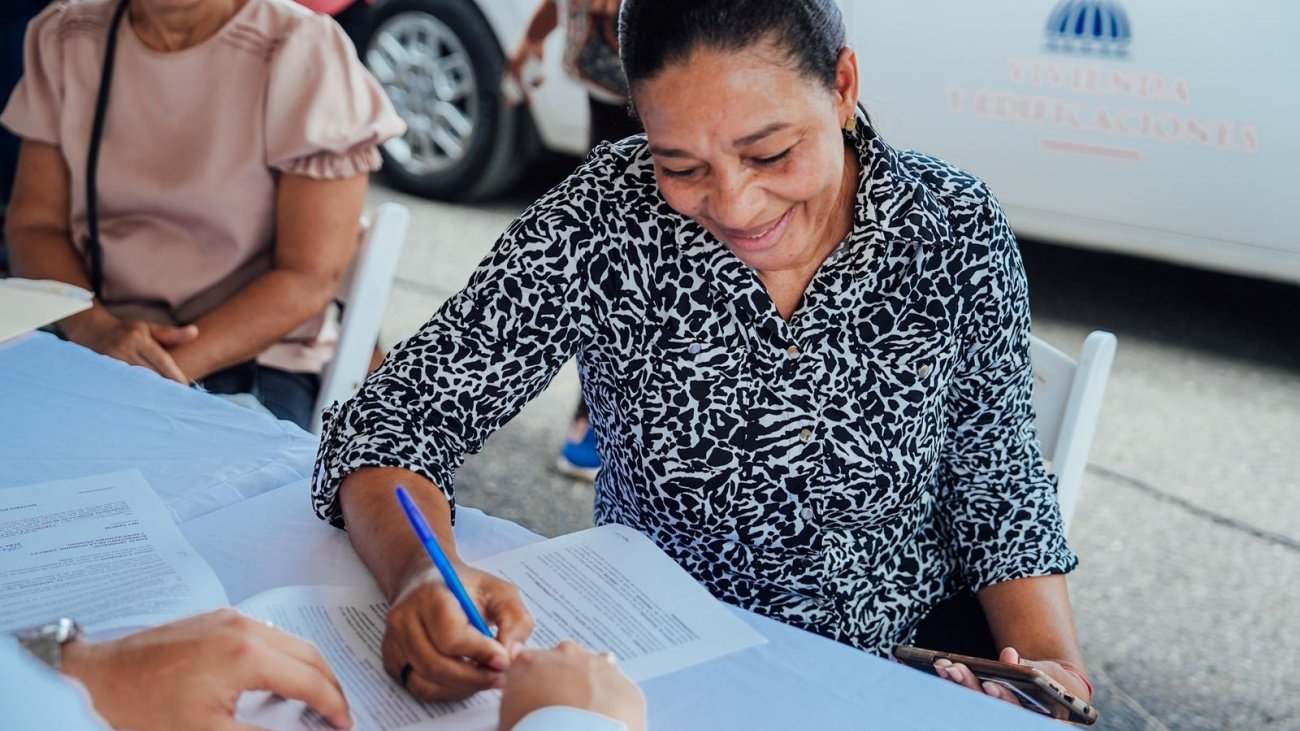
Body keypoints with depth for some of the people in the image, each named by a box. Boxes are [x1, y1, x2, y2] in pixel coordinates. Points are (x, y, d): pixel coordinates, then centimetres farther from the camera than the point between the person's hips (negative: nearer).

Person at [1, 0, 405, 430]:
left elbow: (309, 278, -13)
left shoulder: (305, 56, -10)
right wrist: (94, 327, -17)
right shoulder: (63, 39, 6)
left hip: (253, 359, -4)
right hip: (84, 342, 4)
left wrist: (163, 374, -22)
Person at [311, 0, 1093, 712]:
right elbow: (389, 420, -15)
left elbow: (1000, 494, -1)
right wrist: (419, 571, -35)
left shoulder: (956, 229, -11)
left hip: (916, 655, 1)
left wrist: (1053, 663, -17)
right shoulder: (602, 224, -16)